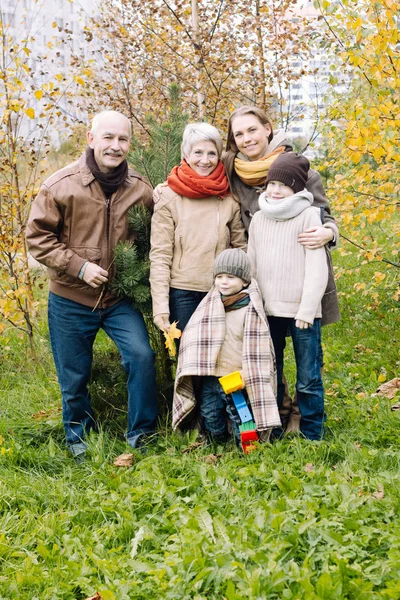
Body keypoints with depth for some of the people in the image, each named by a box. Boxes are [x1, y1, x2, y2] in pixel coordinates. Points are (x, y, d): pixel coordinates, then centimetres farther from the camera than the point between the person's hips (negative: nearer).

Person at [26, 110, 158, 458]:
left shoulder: (140, 190, -5)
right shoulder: (62, 185, -13)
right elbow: (37, 237, -8)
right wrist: (79, 265, -17)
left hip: (119, 298, 1)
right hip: (70, 299, -1)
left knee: (141, 356, -15)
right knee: (74, 377, 9)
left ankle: (142, 434, 6)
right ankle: (80, 439, 34)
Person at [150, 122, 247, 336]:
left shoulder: (230, 199, 5)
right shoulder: (169, 197, -3)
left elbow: (241, 247, 9)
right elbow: (160, 255, -6)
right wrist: (160, 305, -12)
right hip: (182, 294, -2)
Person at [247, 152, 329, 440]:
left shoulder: (308, 216, -4)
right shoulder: (259, 219, 11)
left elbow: (316, 267, -8)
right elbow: (251, 265, 14)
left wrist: (307, 309, -13)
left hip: (301, 311, -4)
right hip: (268, 311, 5)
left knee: (308, 380, 0)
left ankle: (312, 436, 12)